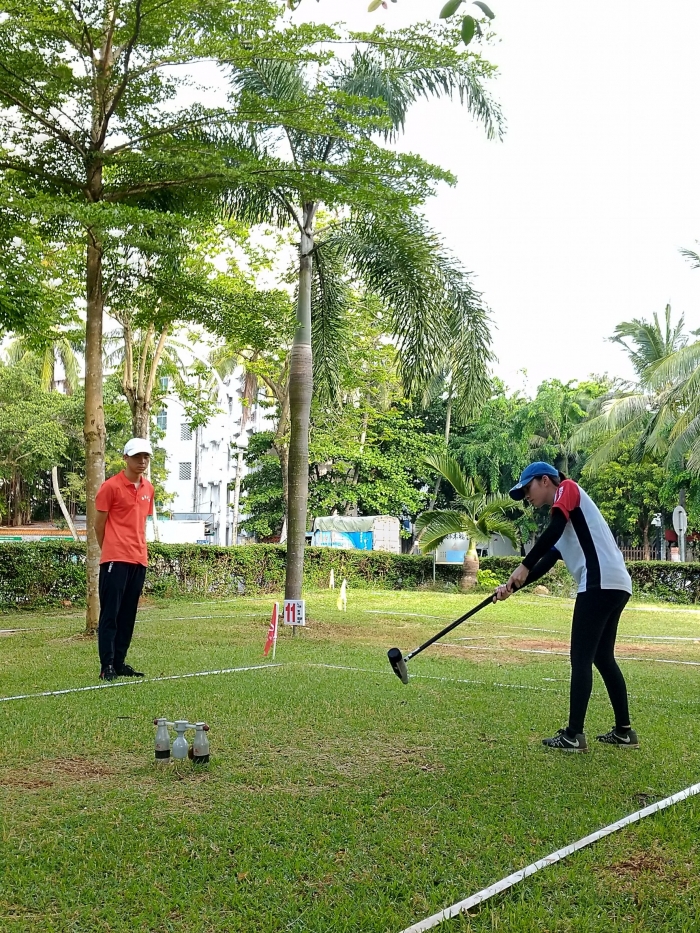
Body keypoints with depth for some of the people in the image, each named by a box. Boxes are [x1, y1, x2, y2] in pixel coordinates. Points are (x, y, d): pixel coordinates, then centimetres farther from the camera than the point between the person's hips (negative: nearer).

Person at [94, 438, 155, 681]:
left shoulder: (148, 488, 13)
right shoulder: (111, 486, -6)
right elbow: (99, 524, -1)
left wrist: (139, 548, 16)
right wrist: (110, 550, 7)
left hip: (139, 560, 6)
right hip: (115, 559, -6)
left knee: (128, 615, 9)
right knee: (110, 613, -4)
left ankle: (119, 662, 16)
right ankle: (106, 666, -2)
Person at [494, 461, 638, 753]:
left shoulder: (568, 488, 3)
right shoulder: (565, 519, 28)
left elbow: (554, 530, -14)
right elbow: (545, 563, 19)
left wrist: (523, 567, -13)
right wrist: (513, 587, 8)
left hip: (601, 583, -9)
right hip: (615, 586, 9)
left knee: (581, 658, -7)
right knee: (603, 658, 15)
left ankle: (574, 735, -7)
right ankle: (624, 731, 20)